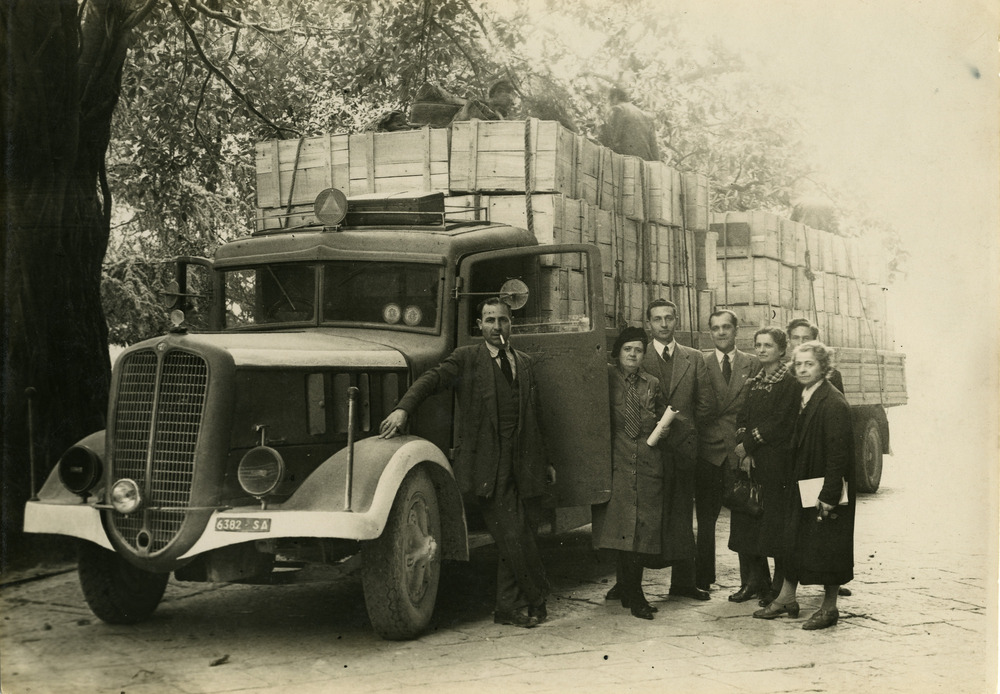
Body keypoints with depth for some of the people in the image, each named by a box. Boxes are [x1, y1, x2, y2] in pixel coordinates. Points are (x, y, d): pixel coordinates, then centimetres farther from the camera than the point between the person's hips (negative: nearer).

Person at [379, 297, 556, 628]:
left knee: (510, 538, 6)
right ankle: (537, 598, 8)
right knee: (512, 536, -7)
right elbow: (432, 378, -10)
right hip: (485, 462, -4)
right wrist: (403, 408, -27)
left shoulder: (525, 363, 19)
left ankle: (510, 608, 15)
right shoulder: (466, 358, 4)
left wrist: (542, 461, 25)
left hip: (517, 463, 4)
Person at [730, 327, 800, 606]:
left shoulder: (790, 382, -6)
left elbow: (780, 423, -12)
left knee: (775, 521, -3)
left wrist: (748, 445, -11)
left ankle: (779, 588, 5)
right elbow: (743, 418, 8)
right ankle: (753, 582, 17)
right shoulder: (753, 381, 15)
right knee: (747, 522, 6)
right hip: (749, 460, 6)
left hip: (776, 462, -6)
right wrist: (743, 450, -7)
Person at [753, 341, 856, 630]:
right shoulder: (804, 398, 8)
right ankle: (786, 598, 25)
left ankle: (829, 608, 13)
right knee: (795, 540, 14)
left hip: (825, 487, -9)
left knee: (826, 548, 1)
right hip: (802, 484, 9)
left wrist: (829, 494, -23)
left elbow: (838, 452, -21)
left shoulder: (834, 403, -19)